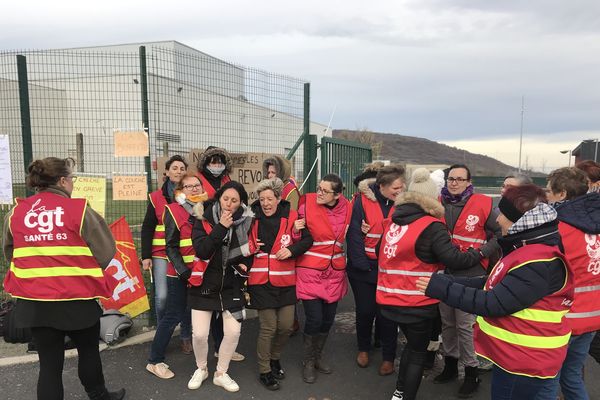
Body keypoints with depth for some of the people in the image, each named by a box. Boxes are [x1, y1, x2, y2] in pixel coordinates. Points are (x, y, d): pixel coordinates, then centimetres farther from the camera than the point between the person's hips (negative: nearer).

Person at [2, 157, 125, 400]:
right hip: (76, 299, -3)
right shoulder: (79, 209, -11)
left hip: (34, 301, 4)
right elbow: (106, 253, -8)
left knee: (49, 363, 12)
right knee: (88, 351, 20)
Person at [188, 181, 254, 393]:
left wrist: (245, 265, -5)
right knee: (199, 334, -1)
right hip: (205, 284, -2)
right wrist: (221, 227, -25)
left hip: (232, 285, 2)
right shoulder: (205, 220, -9)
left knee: (233, 332, 1)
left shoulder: (246, 222, -3)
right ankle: (201, 369, 30)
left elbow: (250, 251, 12)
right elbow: (201, 251, -22)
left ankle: (221, 374, 25)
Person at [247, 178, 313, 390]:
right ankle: (264, 371, 20)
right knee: (268, 327, 0)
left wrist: (291, 250, -14)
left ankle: (274, 358, 37)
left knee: (286, 326, 8)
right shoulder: (252, 217, -1)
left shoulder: (291, 217, -3)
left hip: (285, 281, 2)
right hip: (261, 281, -1)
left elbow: (307, 239, 1)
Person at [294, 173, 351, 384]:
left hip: (334, 272, 4)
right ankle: (308, 361, 22)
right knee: (314, 319, -5)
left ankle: (318, 355, 39)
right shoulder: (307, 204, -13)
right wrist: (296, 230, -23)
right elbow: (297, 238, -2)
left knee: (328, 318, 13)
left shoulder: (347, 208, -2)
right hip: (310, 271, -4)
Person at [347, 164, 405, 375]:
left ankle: (388, 357, 25)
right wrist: (361, 264, -14)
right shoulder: (363, 200, -12)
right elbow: (354, 233, -12)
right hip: (364, 268, -1)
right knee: (365, 310, 11)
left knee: (387, 313, 6)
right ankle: (363, 348, 36)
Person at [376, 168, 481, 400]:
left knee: (412, 344, 26)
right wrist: (479, 254, -2)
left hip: (390, 297, 7)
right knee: (419, 351, 13)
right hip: (417, 301, -7)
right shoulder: (431, 226, -15)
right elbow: (453, 258, -18)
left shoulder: (393, 221, 7)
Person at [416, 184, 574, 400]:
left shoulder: (539, 264, -27)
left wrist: (442, 288, -23)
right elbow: (493, 284, 9)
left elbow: (494, 303, -28)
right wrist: (448, 281, 1)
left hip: (525, 363, -9)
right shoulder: (528, 250, 7)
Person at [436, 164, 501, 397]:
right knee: (447, 322, 16)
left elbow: (501, 232, -2)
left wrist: (482, 252, -13)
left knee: (465, 325, -1)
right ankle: (450, 366, 33)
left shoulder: (483, 204, -8)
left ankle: (472, 373, 19)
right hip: (443, 272, 5)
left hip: (469, 274, -4)